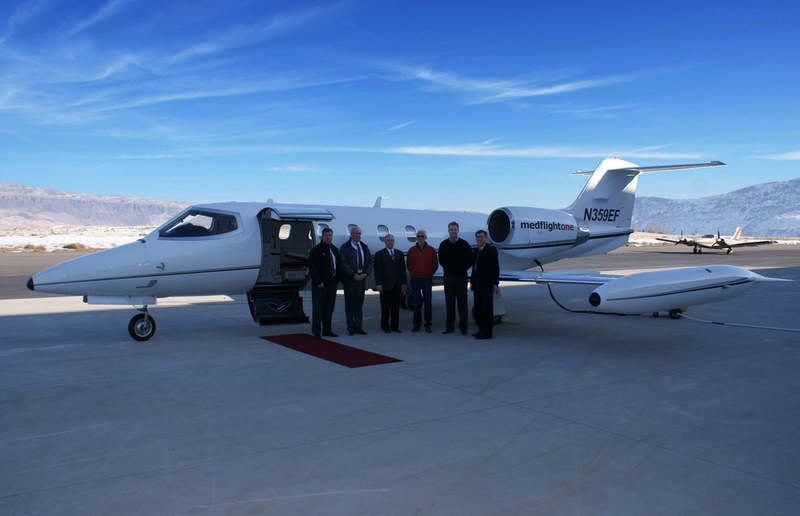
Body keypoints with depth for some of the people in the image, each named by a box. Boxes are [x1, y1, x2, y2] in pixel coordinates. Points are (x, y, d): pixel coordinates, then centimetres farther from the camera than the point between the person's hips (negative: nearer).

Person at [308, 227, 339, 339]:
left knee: (329, 308, 8)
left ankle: (327, 330, 16)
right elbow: (312, 266, -10)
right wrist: (318, 282, -16)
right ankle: (316, 331, 5)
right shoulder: (316, 250, -5)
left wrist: (337, 279, 7)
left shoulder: (334, 249, 14)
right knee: (318, 308, -2)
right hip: (320, 284, -6)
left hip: (332, 283, 6)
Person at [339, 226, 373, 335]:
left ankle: (358, 327, 12)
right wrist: (353, 275, -17)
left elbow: (370, 261, 10)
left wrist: (365, 273, -6)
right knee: (350, 304, 1)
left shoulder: (365, 247, 15)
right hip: (349, 279, -4)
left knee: (359, 303, 6)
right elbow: (343, 263, -10)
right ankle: (350, 328, 6)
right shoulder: (345, 248, -1)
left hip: (361, 278, 4)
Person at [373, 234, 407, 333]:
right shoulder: (379, 254, 3)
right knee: (385, 307, 1)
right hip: (385, 286, -3)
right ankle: (385, 326, 11)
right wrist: (378, 285, -8)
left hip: (397, 286, 3)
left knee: (396, 307, 6)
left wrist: (403, 283, 4)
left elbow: (403, 269, 12)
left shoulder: (399, 253, 15)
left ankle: (395, 326, 13)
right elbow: (377, 270, -1)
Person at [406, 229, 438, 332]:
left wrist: (429, 274, 8)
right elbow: (408, 264, 17)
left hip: (427, 280, -1)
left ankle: (428, 324, 7)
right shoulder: (411, 250, 8)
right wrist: (413, 274, 12)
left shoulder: (431, 250, 5)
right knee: (416, 303, 2)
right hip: (415, 280, 1)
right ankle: (416, 324, 9)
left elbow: (435, 265, 12)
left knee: (428, 303, 0)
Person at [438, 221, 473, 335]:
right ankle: (450, 327, 12)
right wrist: (448, 269, 8)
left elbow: (470, 260, 5)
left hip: (461, 276, -2)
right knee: (449, 303, 5)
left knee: (462, 303, -1)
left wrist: (462, 269, 1)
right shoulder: (443, 244, 5)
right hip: (448, 276, 2)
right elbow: (441, 260, 15)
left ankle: (463, 327, 5)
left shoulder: (464, 244, -1)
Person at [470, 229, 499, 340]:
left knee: (487, 309, -4)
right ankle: (481, 329, 22)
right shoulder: (475, 251, 16)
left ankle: (487, 332, 1)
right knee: (478, 308, 11)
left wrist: (495, 283, -14)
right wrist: (472, 282, 15)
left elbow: (495, 267, -10)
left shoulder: (491, 249, -6)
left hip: (487, 285, -8)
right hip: (477, 285, 8)